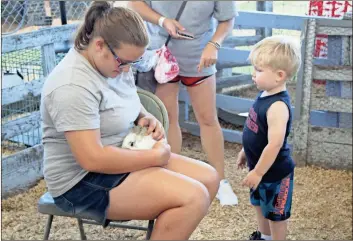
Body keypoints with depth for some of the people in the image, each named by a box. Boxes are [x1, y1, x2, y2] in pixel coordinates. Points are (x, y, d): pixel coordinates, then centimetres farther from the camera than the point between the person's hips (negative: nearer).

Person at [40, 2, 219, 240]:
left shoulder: (114, 63, 1)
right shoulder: (74, 86, -26)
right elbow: (92, 159, -30)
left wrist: (146, 117, -1)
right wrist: (155, 156, -21)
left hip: (121, 158, 9)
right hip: (84, 181, -9)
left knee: (209, 178, 2)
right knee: (193, 198, -22)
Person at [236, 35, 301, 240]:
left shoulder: (278, 106, -31)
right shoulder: (265, 95, -2)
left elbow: (274, 144, -31)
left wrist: (258, 172, -24)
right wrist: (245, 151, 21)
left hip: (274, 172, -10)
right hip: (260, 167, 10)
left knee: (275, 214, 11)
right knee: (260, 205, 28)